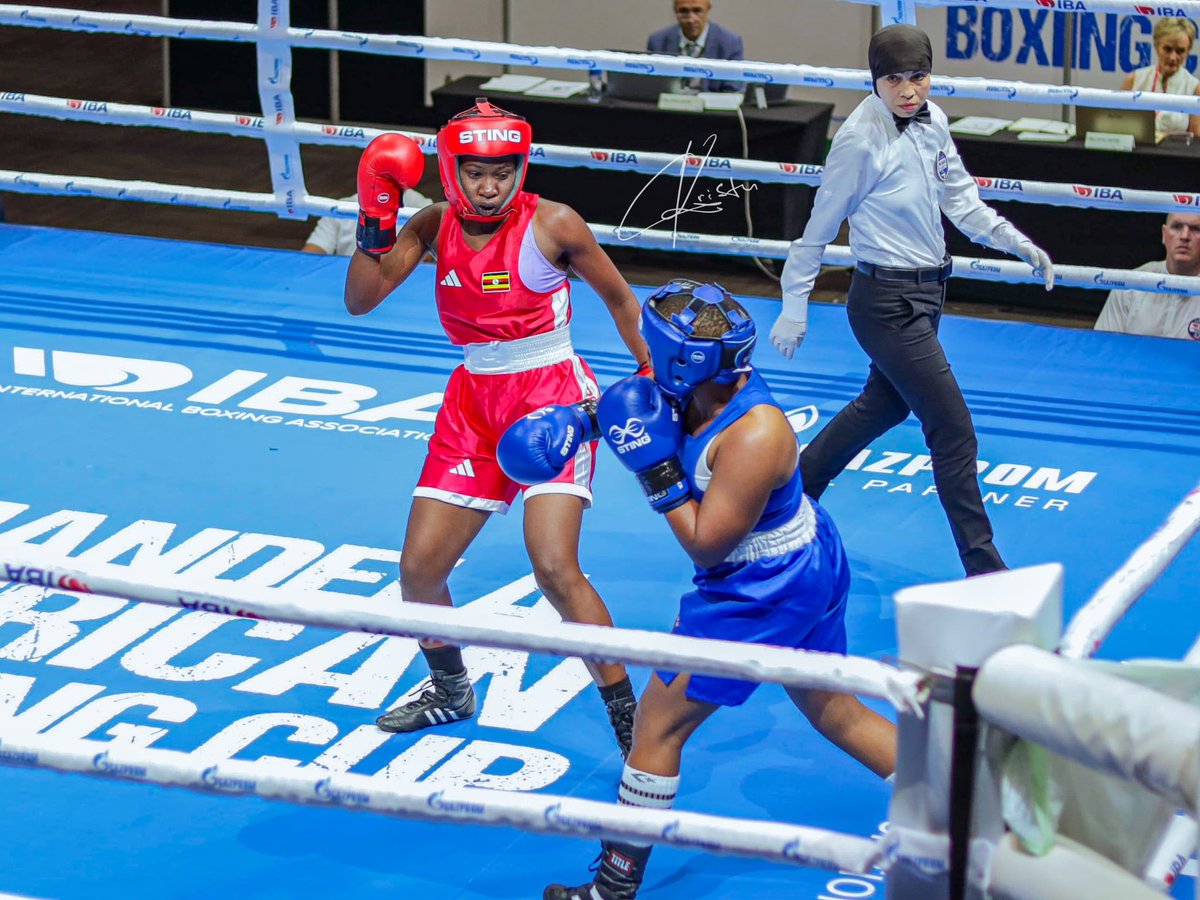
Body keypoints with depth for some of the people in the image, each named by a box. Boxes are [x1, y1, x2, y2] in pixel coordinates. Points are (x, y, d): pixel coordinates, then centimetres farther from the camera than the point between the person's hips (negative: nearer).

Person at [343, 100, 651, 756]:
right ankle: (450, 692, 33)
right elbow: (360, 301, -3)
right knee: (418, 567, 5)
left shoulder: (552, 225, -11)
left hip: (551, 396, -5)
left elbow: (618, 297, 3)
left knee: (555, 569, -21)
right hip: (474, 401, 5)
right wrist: (375, 226, -16)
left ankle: (629, 722, -9)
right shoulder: (435, 225, 1)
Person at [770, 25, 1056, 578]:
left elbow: (959, 199, 11)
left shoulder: (932, 121, -1)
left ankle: (798, 484, 47)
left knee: (887, 403, 27)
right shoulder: (861, 142, -21)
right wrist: (794, 309, -7)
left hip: (926, 292, 9)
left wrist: (1016, 243, 0)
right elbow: (819, 228, -13)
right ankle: (983, 567, 2)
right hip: (886, 301, -9)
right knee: (953, 431, -6)